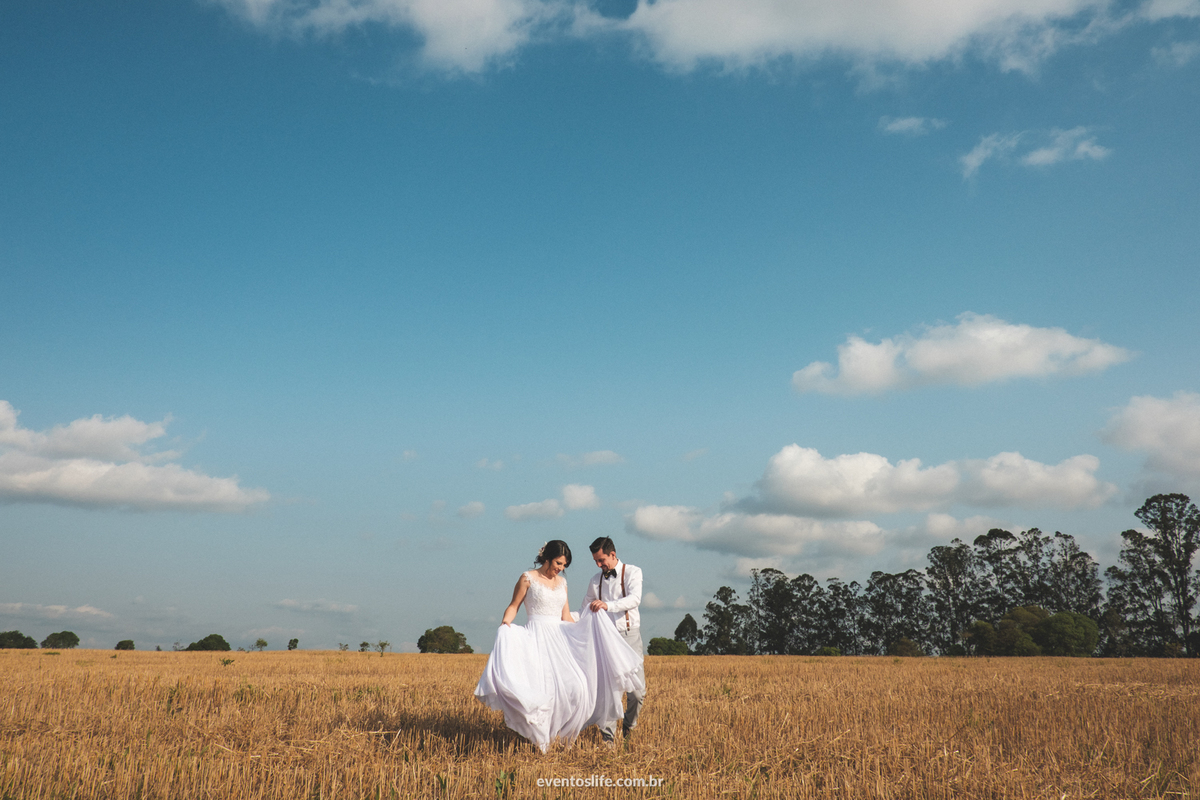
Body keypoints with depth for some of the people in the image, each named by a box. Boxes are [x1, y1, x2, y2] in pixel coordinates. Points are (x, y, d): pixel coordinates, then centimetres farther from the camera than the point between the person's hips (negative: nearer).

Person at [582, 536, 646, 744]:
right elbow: (586, 605, 28)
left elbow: (635, 599, -15)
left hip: (629, 635, -3)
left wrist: (608, 605, -29)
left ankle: (629, 723, 22)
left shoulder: (632, 572, 2)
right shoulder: (595, 581, 16)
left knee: (637, 691, -4)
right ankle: (607, 734, 0)